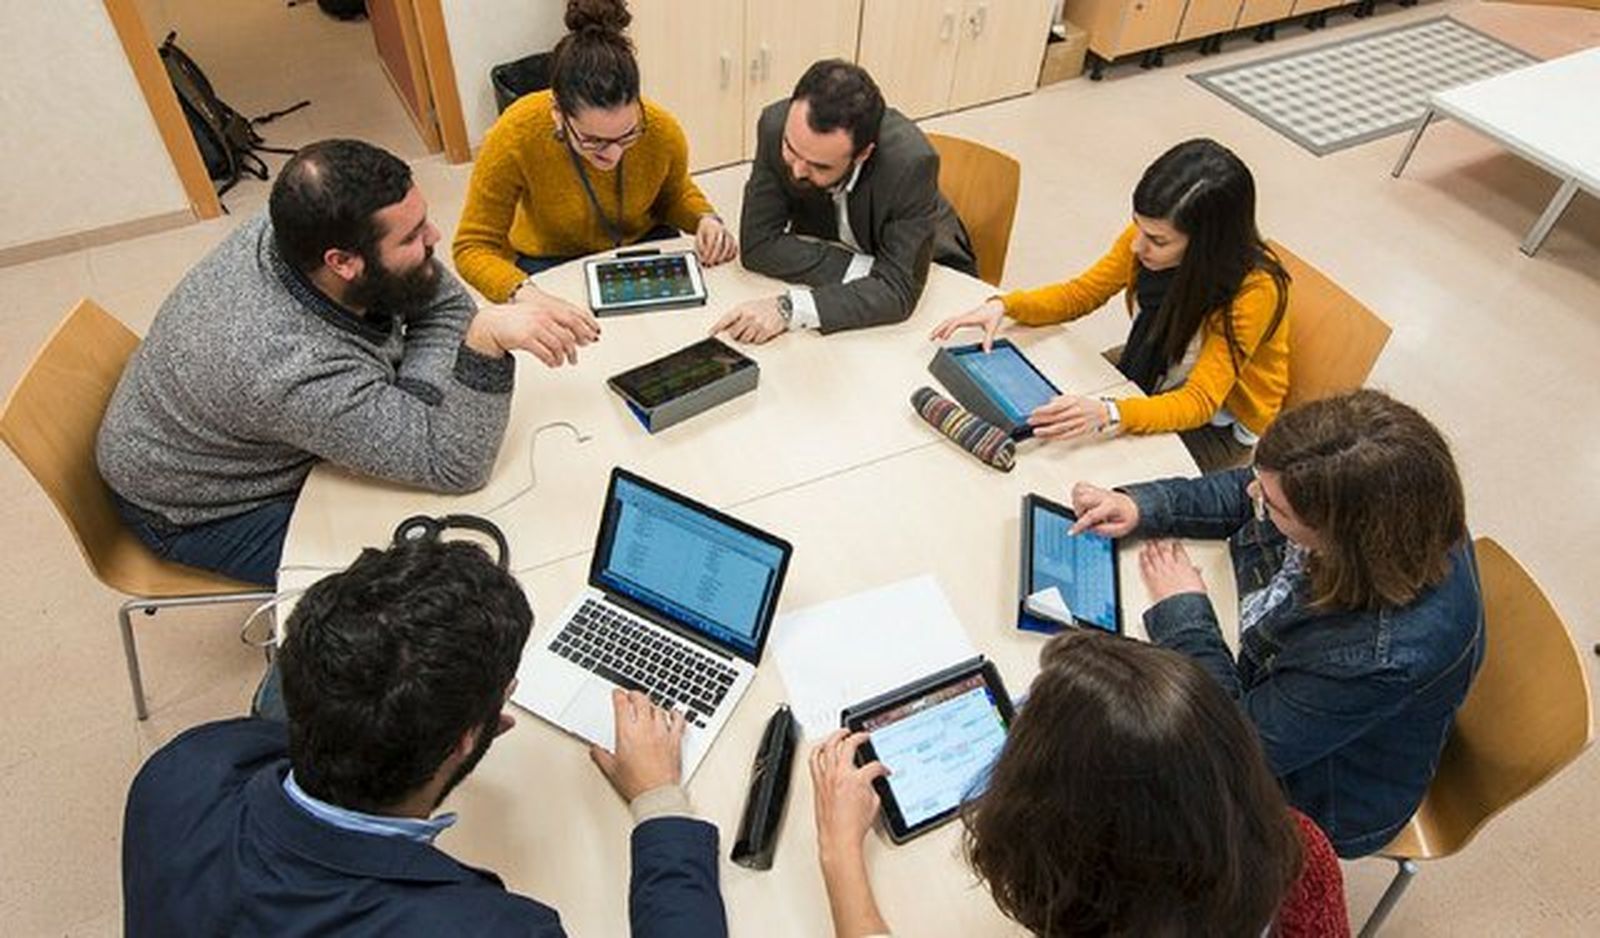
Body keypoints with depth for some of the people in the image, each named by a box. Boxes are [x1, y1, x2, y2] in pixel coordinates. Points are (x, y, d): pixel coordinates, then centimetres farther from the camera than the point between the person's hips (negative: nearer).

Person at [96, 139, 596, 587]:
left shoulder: (301, 231, -22)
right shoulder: (296, 369, -42)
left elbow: (446, 306, -10)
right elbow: (453, 464, -39)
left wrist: (407, 400, -25)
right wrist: (486, 339, -52)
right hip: (201, 511, -7)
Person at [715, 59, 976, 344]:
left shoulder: (911, 162, -33)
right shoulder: (776, 125, -25)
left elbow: (898, 290, -33)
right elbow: (759, 243, -21)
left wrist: (790, 308, -42)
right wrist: (864, 268, -29)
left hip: (925, 278, -2)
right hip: (827, 274, 3)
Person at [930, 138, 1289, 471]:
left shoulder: (1253, 290, -33)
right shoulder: (1147, 236, -18)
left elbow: (1200, 401, -35)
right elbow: (1081, 292, -5)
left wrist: (1108, 414, -53)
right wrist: (1003, 306, -23)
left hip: (1221, 421, -5)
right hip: (1156, 376, 5)